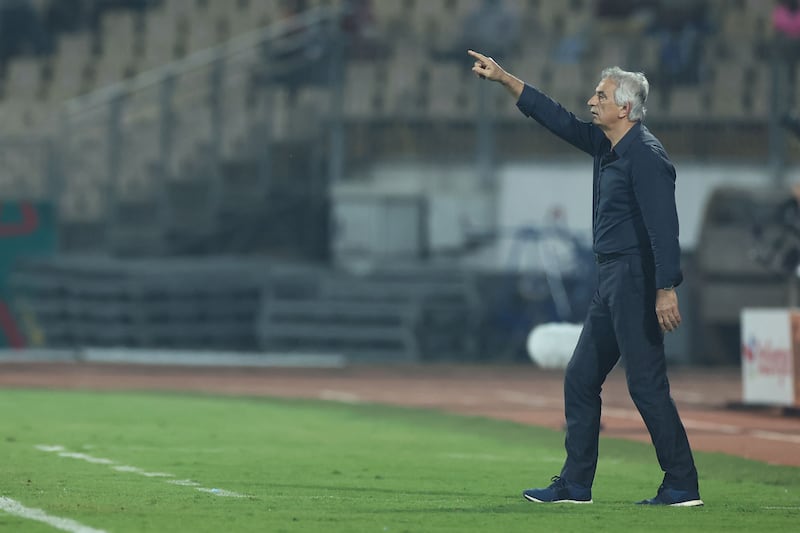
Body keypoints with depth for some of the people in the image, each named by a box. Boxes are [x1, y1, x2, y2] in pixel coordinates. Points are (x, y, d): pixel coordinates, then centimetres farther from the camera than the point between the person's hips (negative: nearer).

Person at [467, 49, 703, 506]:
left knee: (646, 383, -10)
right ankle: (576, 484, 17)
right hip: (612, 281, 11)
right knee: (582, 378, 12)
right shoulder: (606, 145, 13)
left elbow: (663, 226, -23)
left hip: (638, 280, -11)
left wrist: (666, 289, -30)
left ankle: (683, 485, -7)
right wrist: (503, 78, 22)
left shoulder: (646, 156, -16)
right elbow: (559, 119, 23)